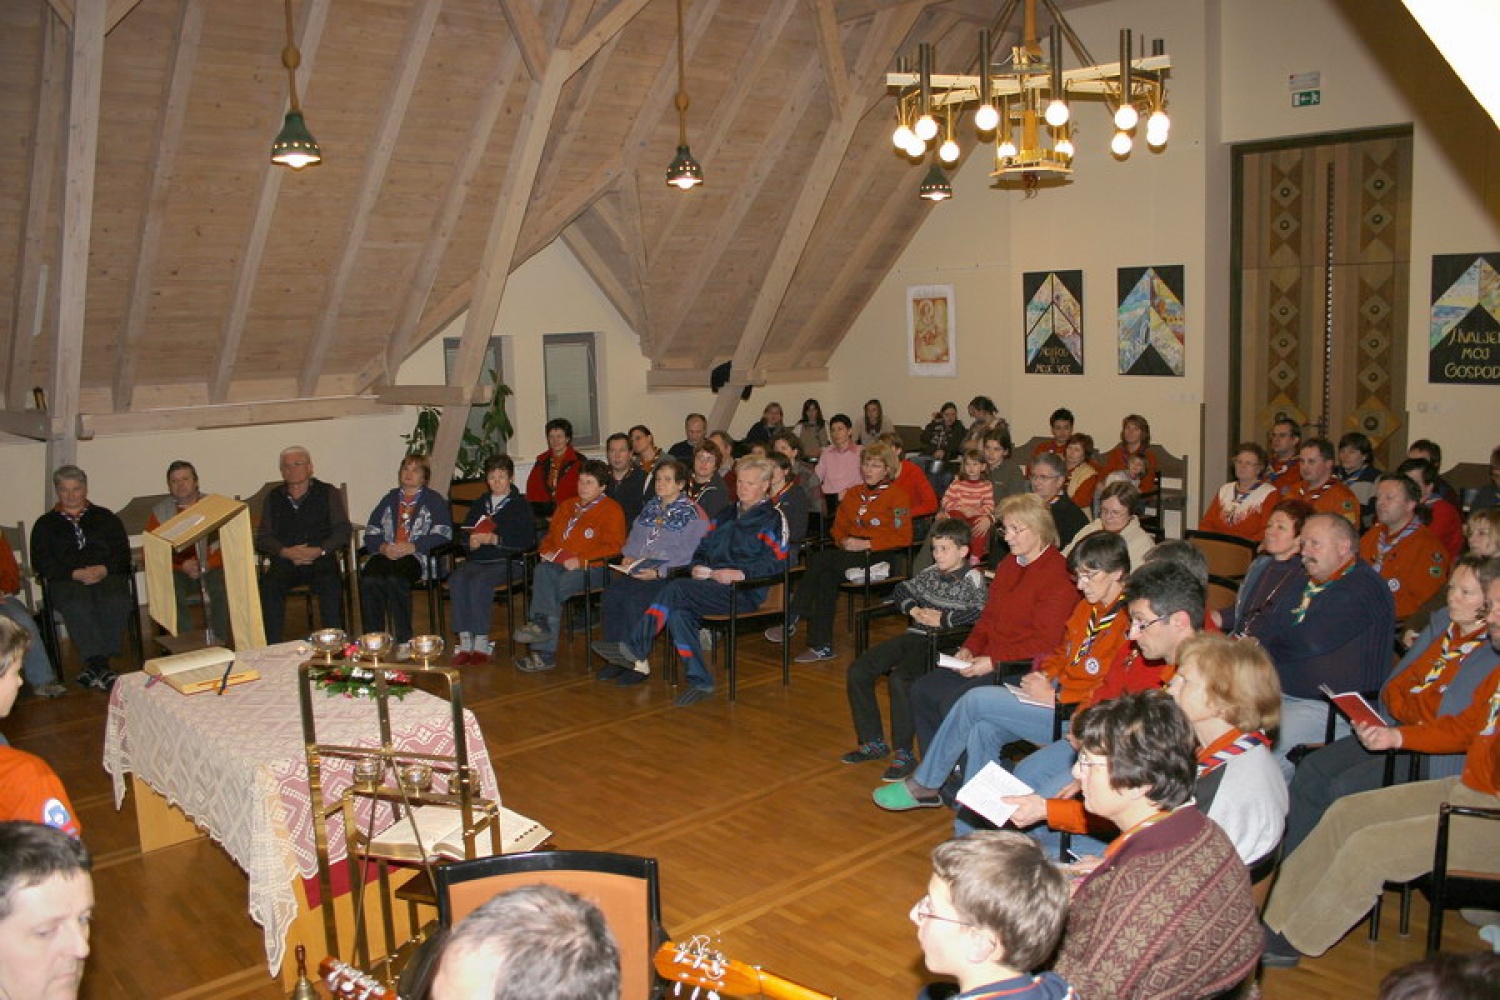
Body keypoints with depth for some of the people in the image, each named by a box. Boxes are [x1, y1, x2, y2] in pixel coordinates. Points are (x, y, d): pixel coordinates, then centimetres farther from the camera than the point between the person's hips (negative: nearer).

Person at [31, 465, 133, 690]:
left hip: (108, 576, 1)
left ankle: (93, 666, -33)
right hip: (66, 581, -1)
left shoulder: (105, 517, 24)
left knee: (117, 602, -35)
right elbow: (41, 562, 8)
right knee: (77, 605, -37)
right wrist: (75, 573, -9)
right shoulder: (45, 524, 23)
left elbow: (123, 552, 13)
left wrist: (104, 569, -9)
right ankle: (101, 667, -41)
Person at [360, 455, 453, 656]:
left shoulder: (434, 500, 13)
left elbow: (442, 535, -2)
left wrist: (411, 547, -14)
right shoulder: (390, 499, 26)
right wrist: (383, 547, -6)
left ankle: (404, 641, -29)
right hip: (385, 554, 4)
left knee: (395, 579, -36)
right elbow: (371, 532, 17)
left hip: (417, 555, -4)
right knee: (369, 580, -30)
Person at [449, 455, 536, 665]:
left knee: (479, 581, -34)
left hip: (507, 561, -5)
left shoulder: (520, 505, 6)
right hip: (476, 559, 5)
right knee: (456, 579, -27)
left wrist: (495, 540, -14)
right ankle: (465, 642, -27)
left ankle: (481, 643, -29)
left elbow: (528, 541, -6)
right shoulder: (479, 504, 24)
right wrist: (471, 543, -1)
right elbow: (463, 536, 23)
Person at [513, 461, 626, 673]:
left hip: (592, 569, -5)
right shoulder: (567, 506, 27)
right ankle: (542, 623, -43)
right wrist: (547, 551, 10)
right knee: (542, 571, -30)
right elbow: (551, 535, 34)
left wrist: (581, 560, -16)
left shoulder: (611, 510, 4)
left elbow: (613, 546, -7)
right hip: (558, 564, 5)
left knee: (556, 586, -32)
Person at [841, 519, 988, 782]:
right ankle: (874, 742, 7)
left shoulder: (973, 579, -4)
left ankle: (904, 754, -20)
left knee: (900, 679, -33)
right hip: (914, 636, 8)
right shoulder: (930, 574, 16)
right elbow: (902, 590, 28)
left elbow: (981, 613, -21)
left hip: (940, 645, -8)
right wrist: (913, 609, 8)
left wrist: (943, 619, -15)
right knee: (857, 671, -5)